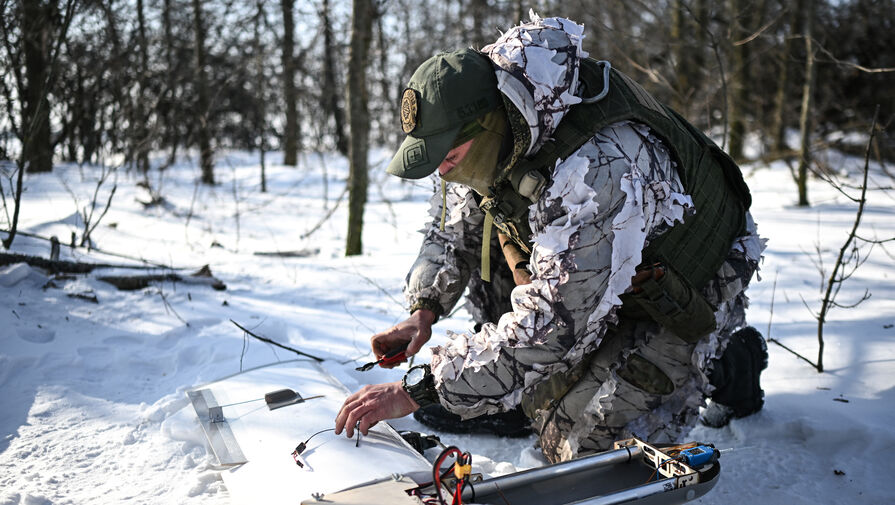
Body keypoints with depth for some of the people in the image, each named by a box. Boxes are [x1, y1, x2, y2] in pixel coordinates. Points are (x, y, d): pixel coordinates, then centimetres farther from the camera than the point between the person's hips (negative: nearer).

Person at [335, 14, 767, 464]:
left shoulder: (600, 169, -41)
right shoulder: (487, 126, -15)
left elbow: (550, 329, -41)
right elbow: (452, 226, 3)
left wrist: (418, 391, -38)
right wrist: (424, 309, -11)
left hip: (682, 290, -8)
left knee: (578, 440, -16)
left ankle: (723, 360, 7)